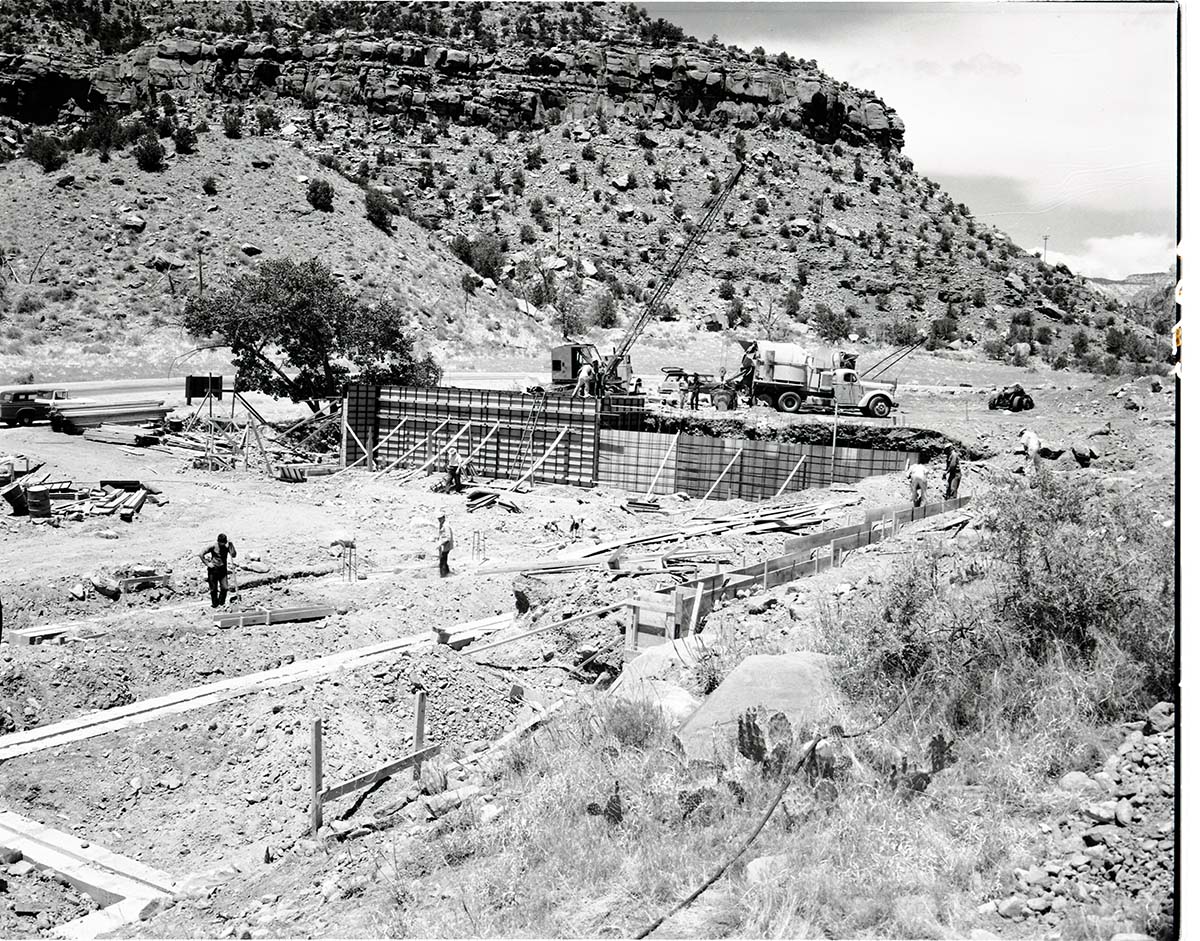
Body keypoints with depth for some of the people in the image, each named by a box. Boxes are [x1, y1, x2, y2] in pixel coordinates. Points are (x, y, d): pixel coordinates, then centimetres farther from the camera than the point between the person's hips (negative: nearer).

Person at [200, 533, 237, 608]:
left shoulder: (227, 547, -4)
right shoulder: (212, 547, -9)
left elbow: (233, 555, -19)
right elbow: (201, 554, -4)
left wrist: (230, 544, -24)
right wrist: (207, 563, -10)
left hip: (223, 570, 2)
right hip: (213, 570, -1)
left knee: (225, 588, -8)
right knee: (213, 589, 5)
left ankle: (221, 602, 17)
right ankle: (215, 604, 25)